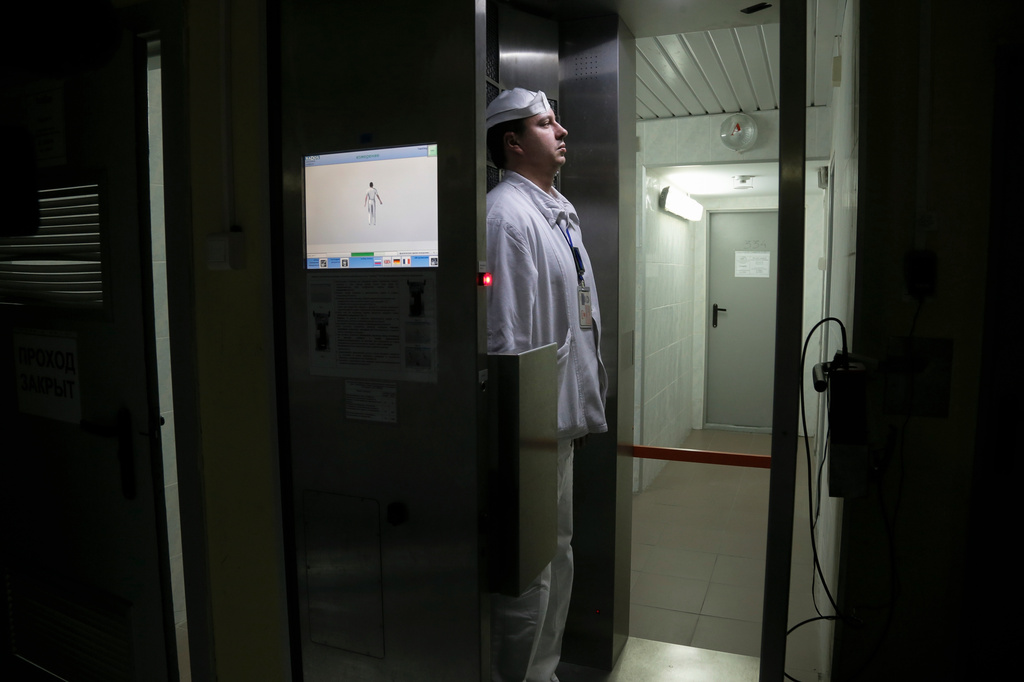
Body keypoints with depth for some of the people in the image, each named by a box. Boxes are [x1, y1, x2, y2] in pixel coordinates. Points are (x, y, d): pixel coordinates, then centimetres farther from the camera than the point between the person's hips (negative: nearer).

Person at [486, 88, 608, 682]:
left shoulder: (562, 211, 16)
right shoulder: (507, 213, -15)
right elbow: (506, 333, -22)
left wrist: (585, 404, 18)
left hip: (563, 413, 10)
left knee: (558, 552, 21)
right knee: (529, 567, 2)